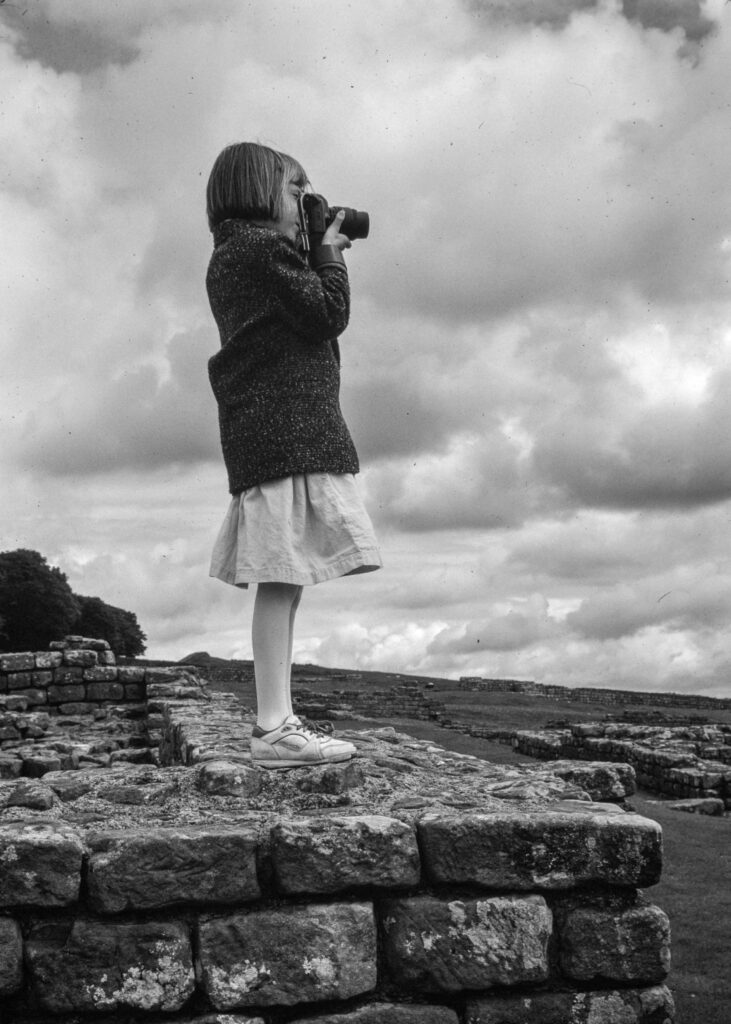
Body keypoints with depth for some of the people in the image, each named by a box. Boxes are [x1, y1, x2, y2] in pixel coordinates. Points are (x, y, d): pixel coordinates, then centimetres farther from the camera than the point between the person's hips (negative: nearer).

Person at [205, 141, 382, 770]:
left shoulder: (230, 257, 25)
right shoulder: (264, 247, -5)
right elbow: (330, 315, -10)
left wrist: (319, 255, 19)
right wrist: (328, 253, 4)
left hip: (262, 429, 10)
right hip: (288, 427, -10)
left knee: (283, 581, 7)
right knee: (284, 576, -14)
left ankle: (277, 720, 8)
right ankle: (275, 728, -15)